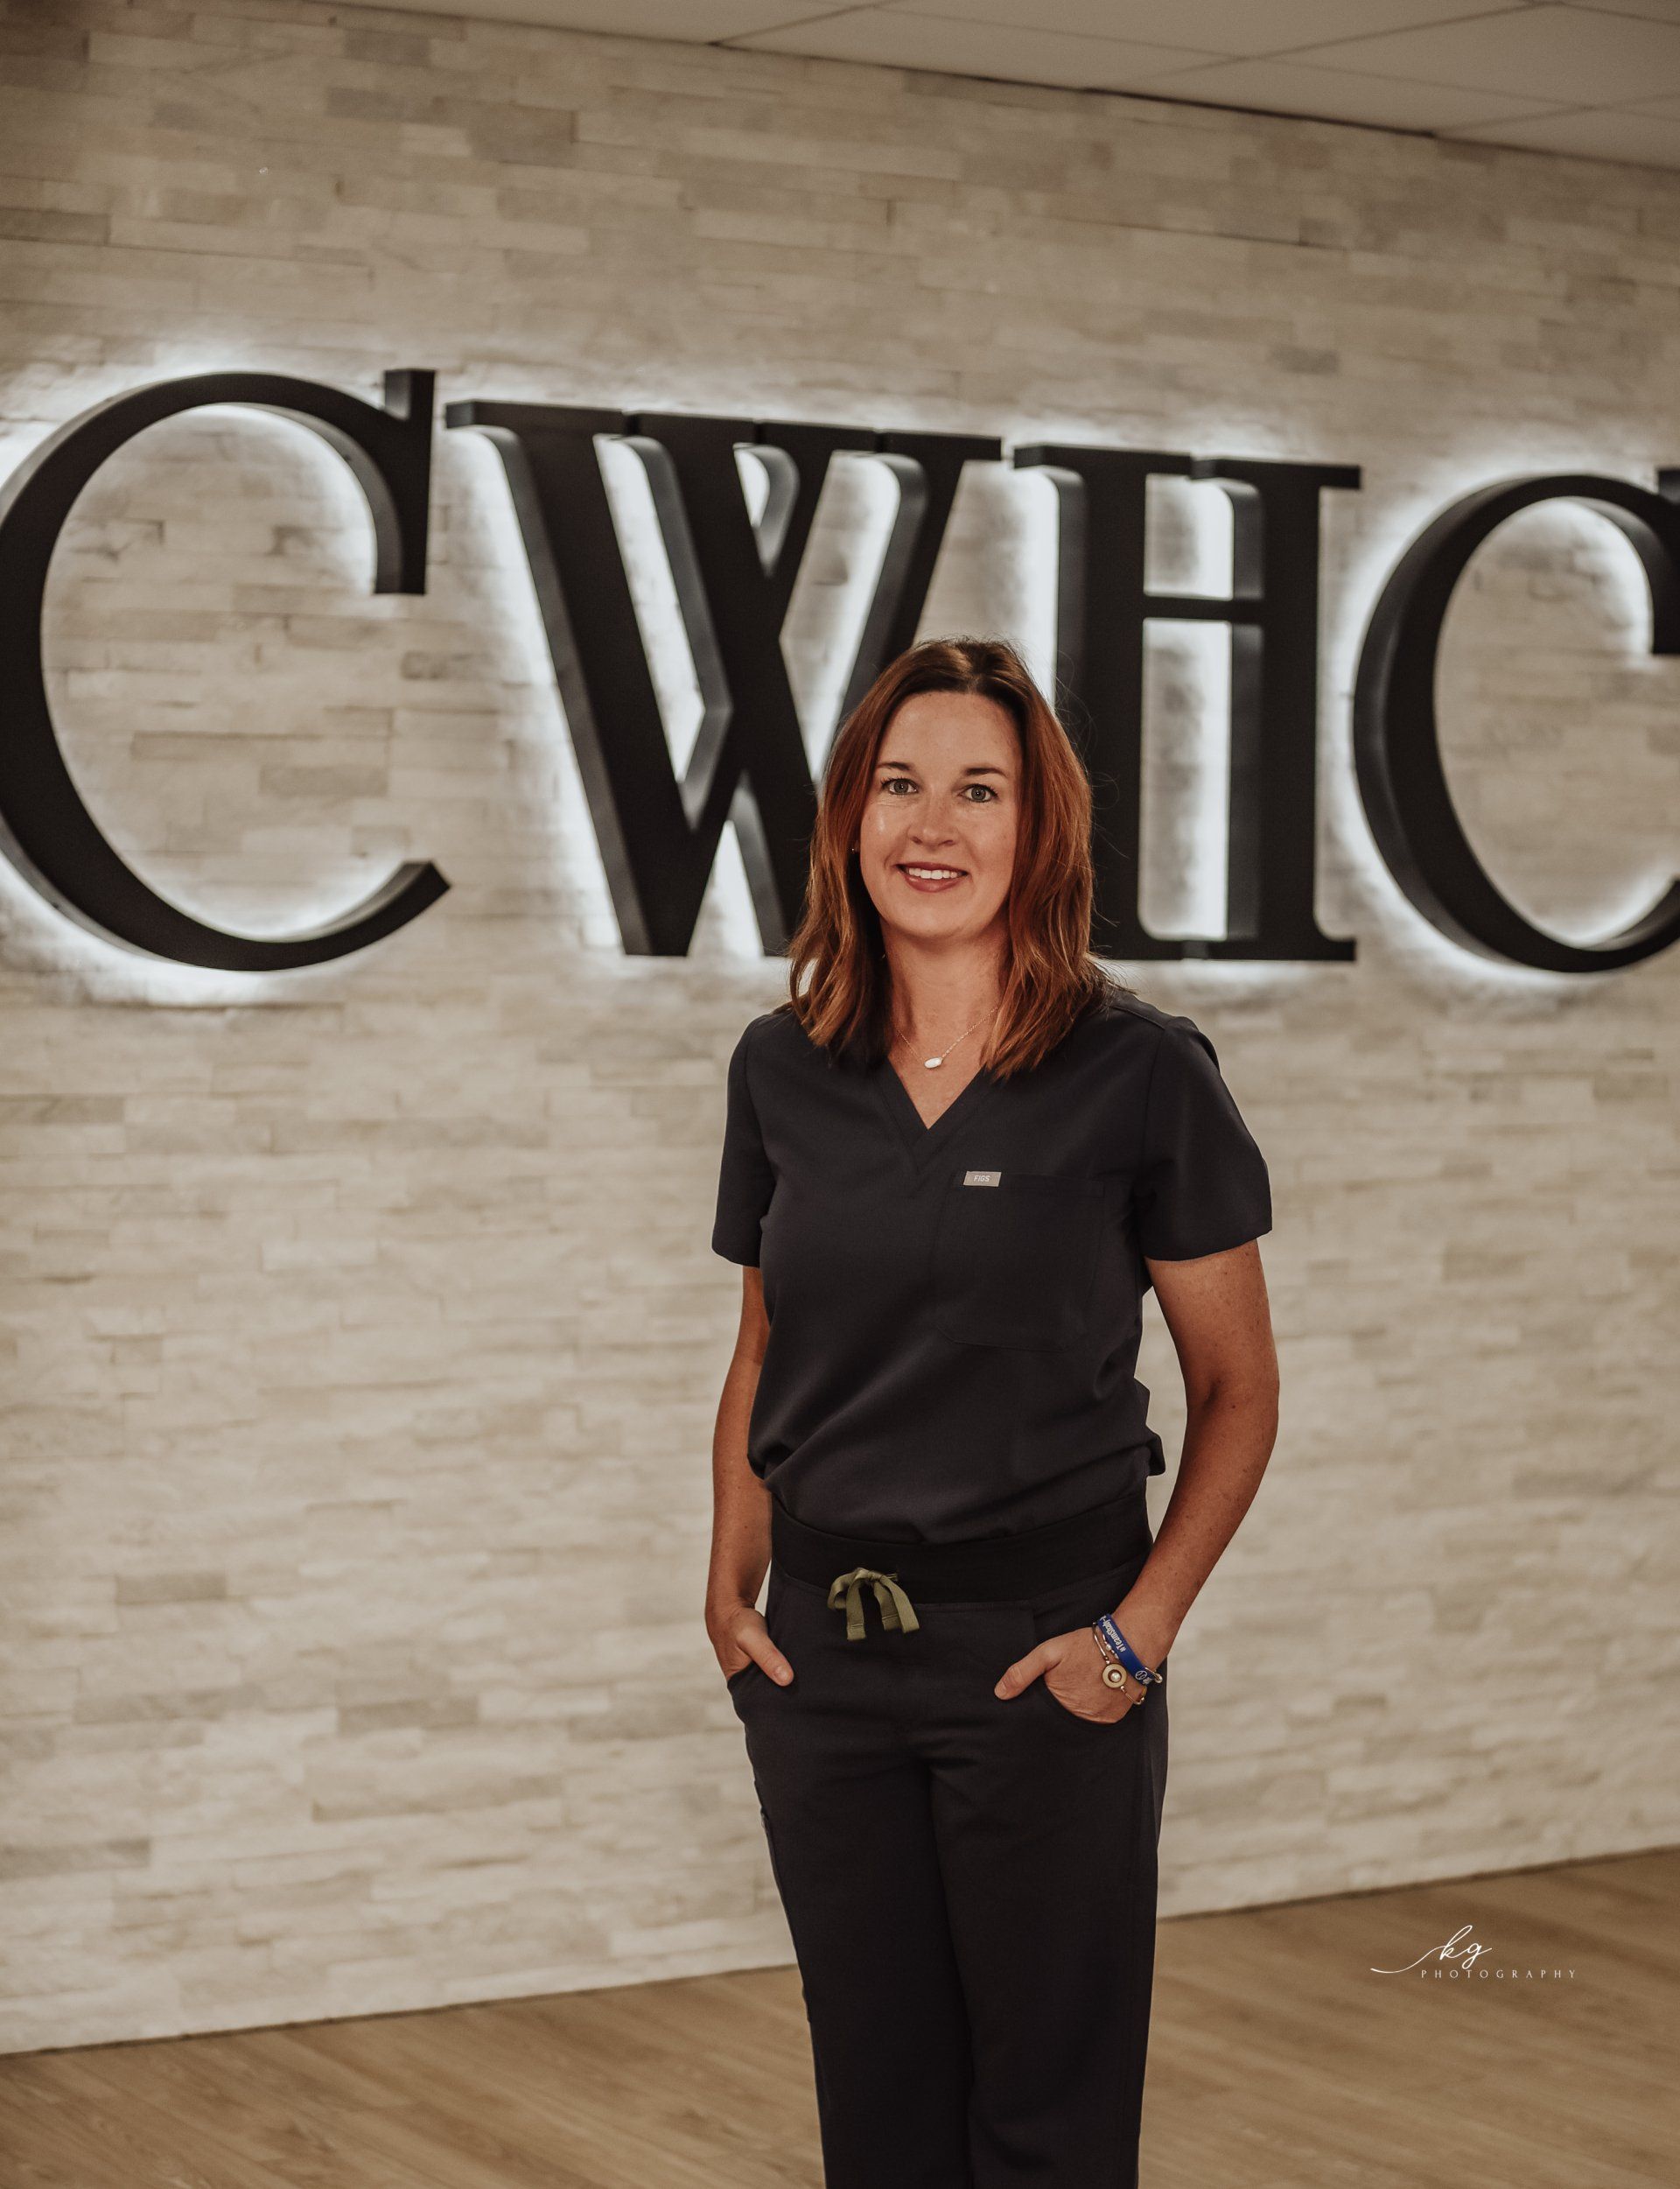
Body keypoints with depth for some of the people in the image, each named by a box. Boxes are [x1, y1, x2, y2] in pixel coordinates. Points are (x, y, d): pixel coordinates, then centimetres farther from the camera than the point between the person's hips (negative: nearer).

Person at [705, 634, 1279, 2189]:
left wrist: (1141, 1630, -10)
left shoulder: (1141, 1072, -8)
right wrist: (734, 1585, 4)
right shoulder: (783, 1070, 4)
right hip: (824, 1658, 4)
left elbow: (1238, 1388, -2)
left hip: (1039, 1657, -4)